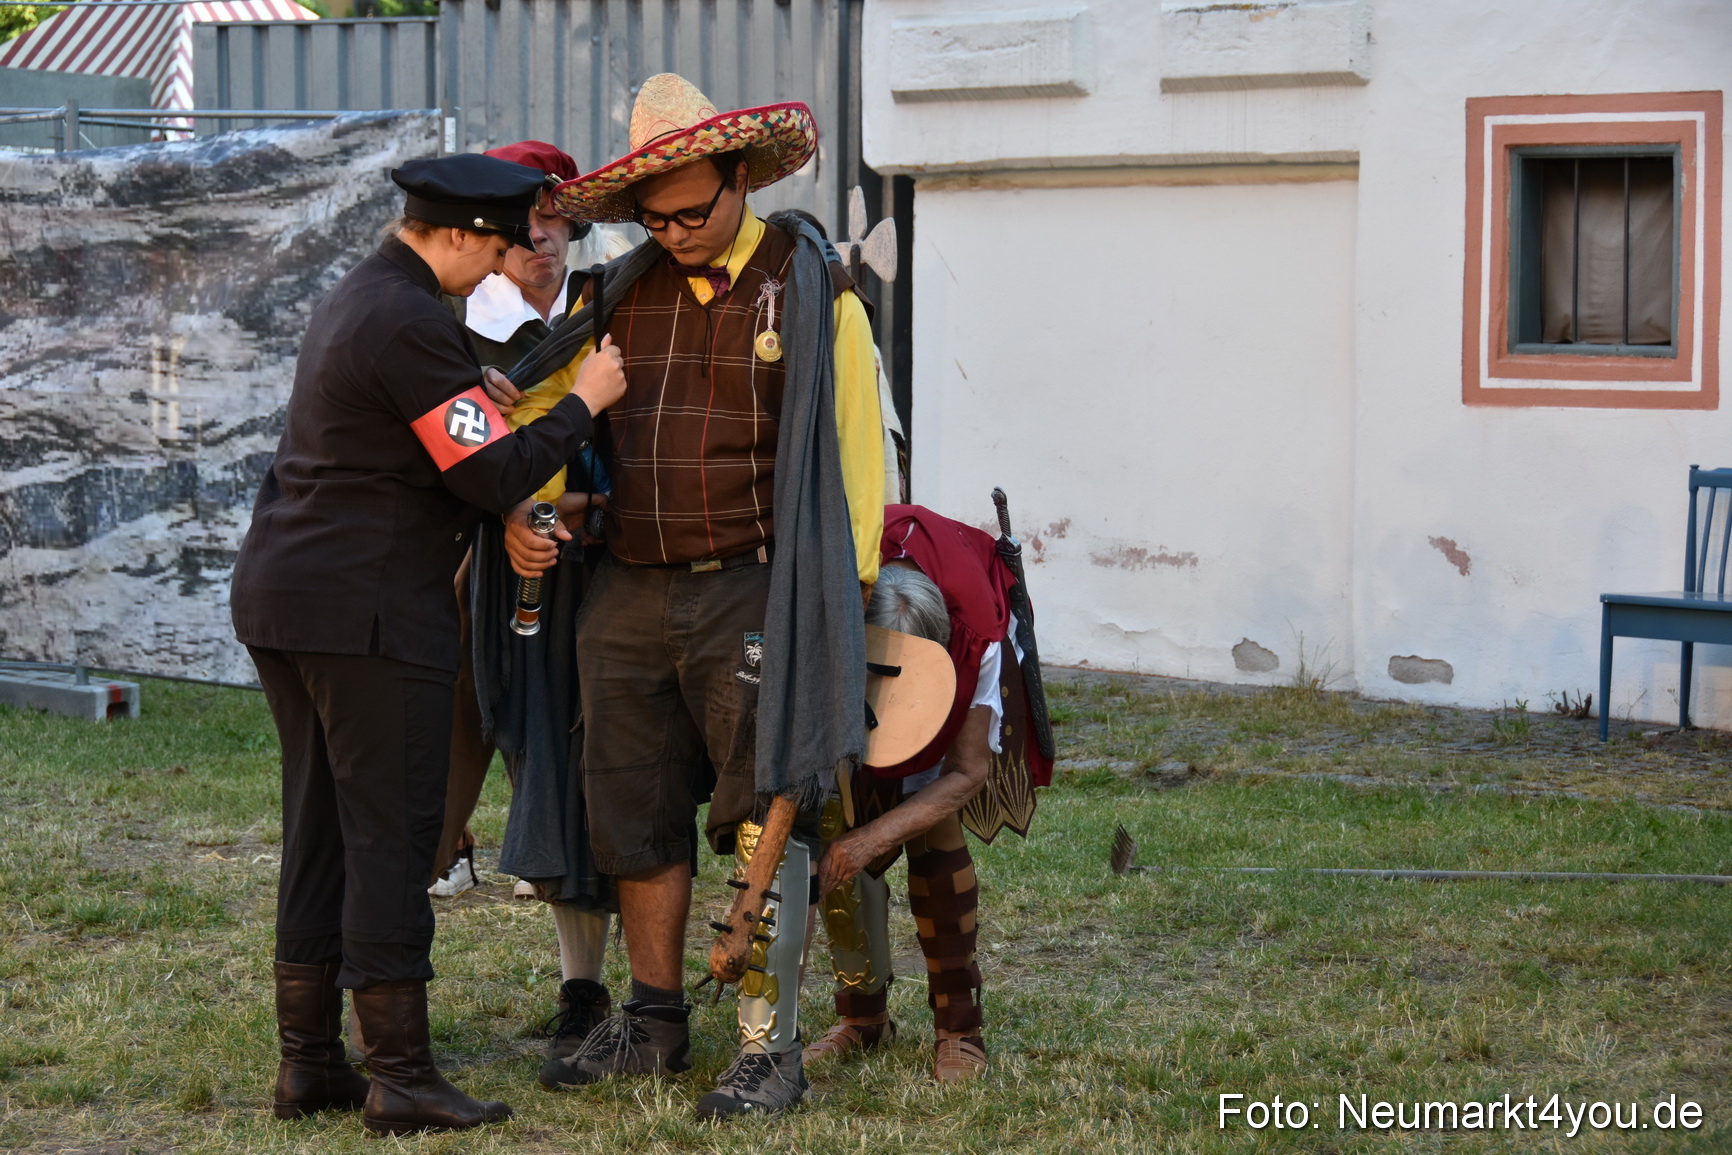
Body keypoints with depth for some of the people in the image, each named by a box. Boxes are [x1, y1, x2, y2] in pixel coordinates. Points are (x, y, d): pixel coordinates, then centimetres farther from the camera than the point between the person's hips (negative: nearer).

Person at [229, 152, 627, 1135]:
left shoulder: (357, 300, 17)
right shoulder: (413, 325, -15)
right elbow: (496, 475, -16)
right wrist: (584, 402, -5)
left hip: (283, 593, 10)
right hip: (367, 609, -10)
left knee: (320, 826, 12)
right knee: (392, 830, -5)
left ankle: (308, 1063, 15)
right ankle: (401, 1075, -3)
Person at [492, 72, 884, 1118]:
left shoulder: (814, 294, -1)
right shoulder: (622, 298, 10)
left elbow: (856, 454, 0)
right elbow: (543, 406, 18)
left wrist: (846, 597, -4)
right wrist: (522, 509, 0)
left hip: (753, 593, -5)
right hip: (630, 594, 5)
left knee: (763, 819, -7)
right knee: (639, 820, 11)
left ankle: (771, 1049, -4)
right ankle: (655, 1021, 24)